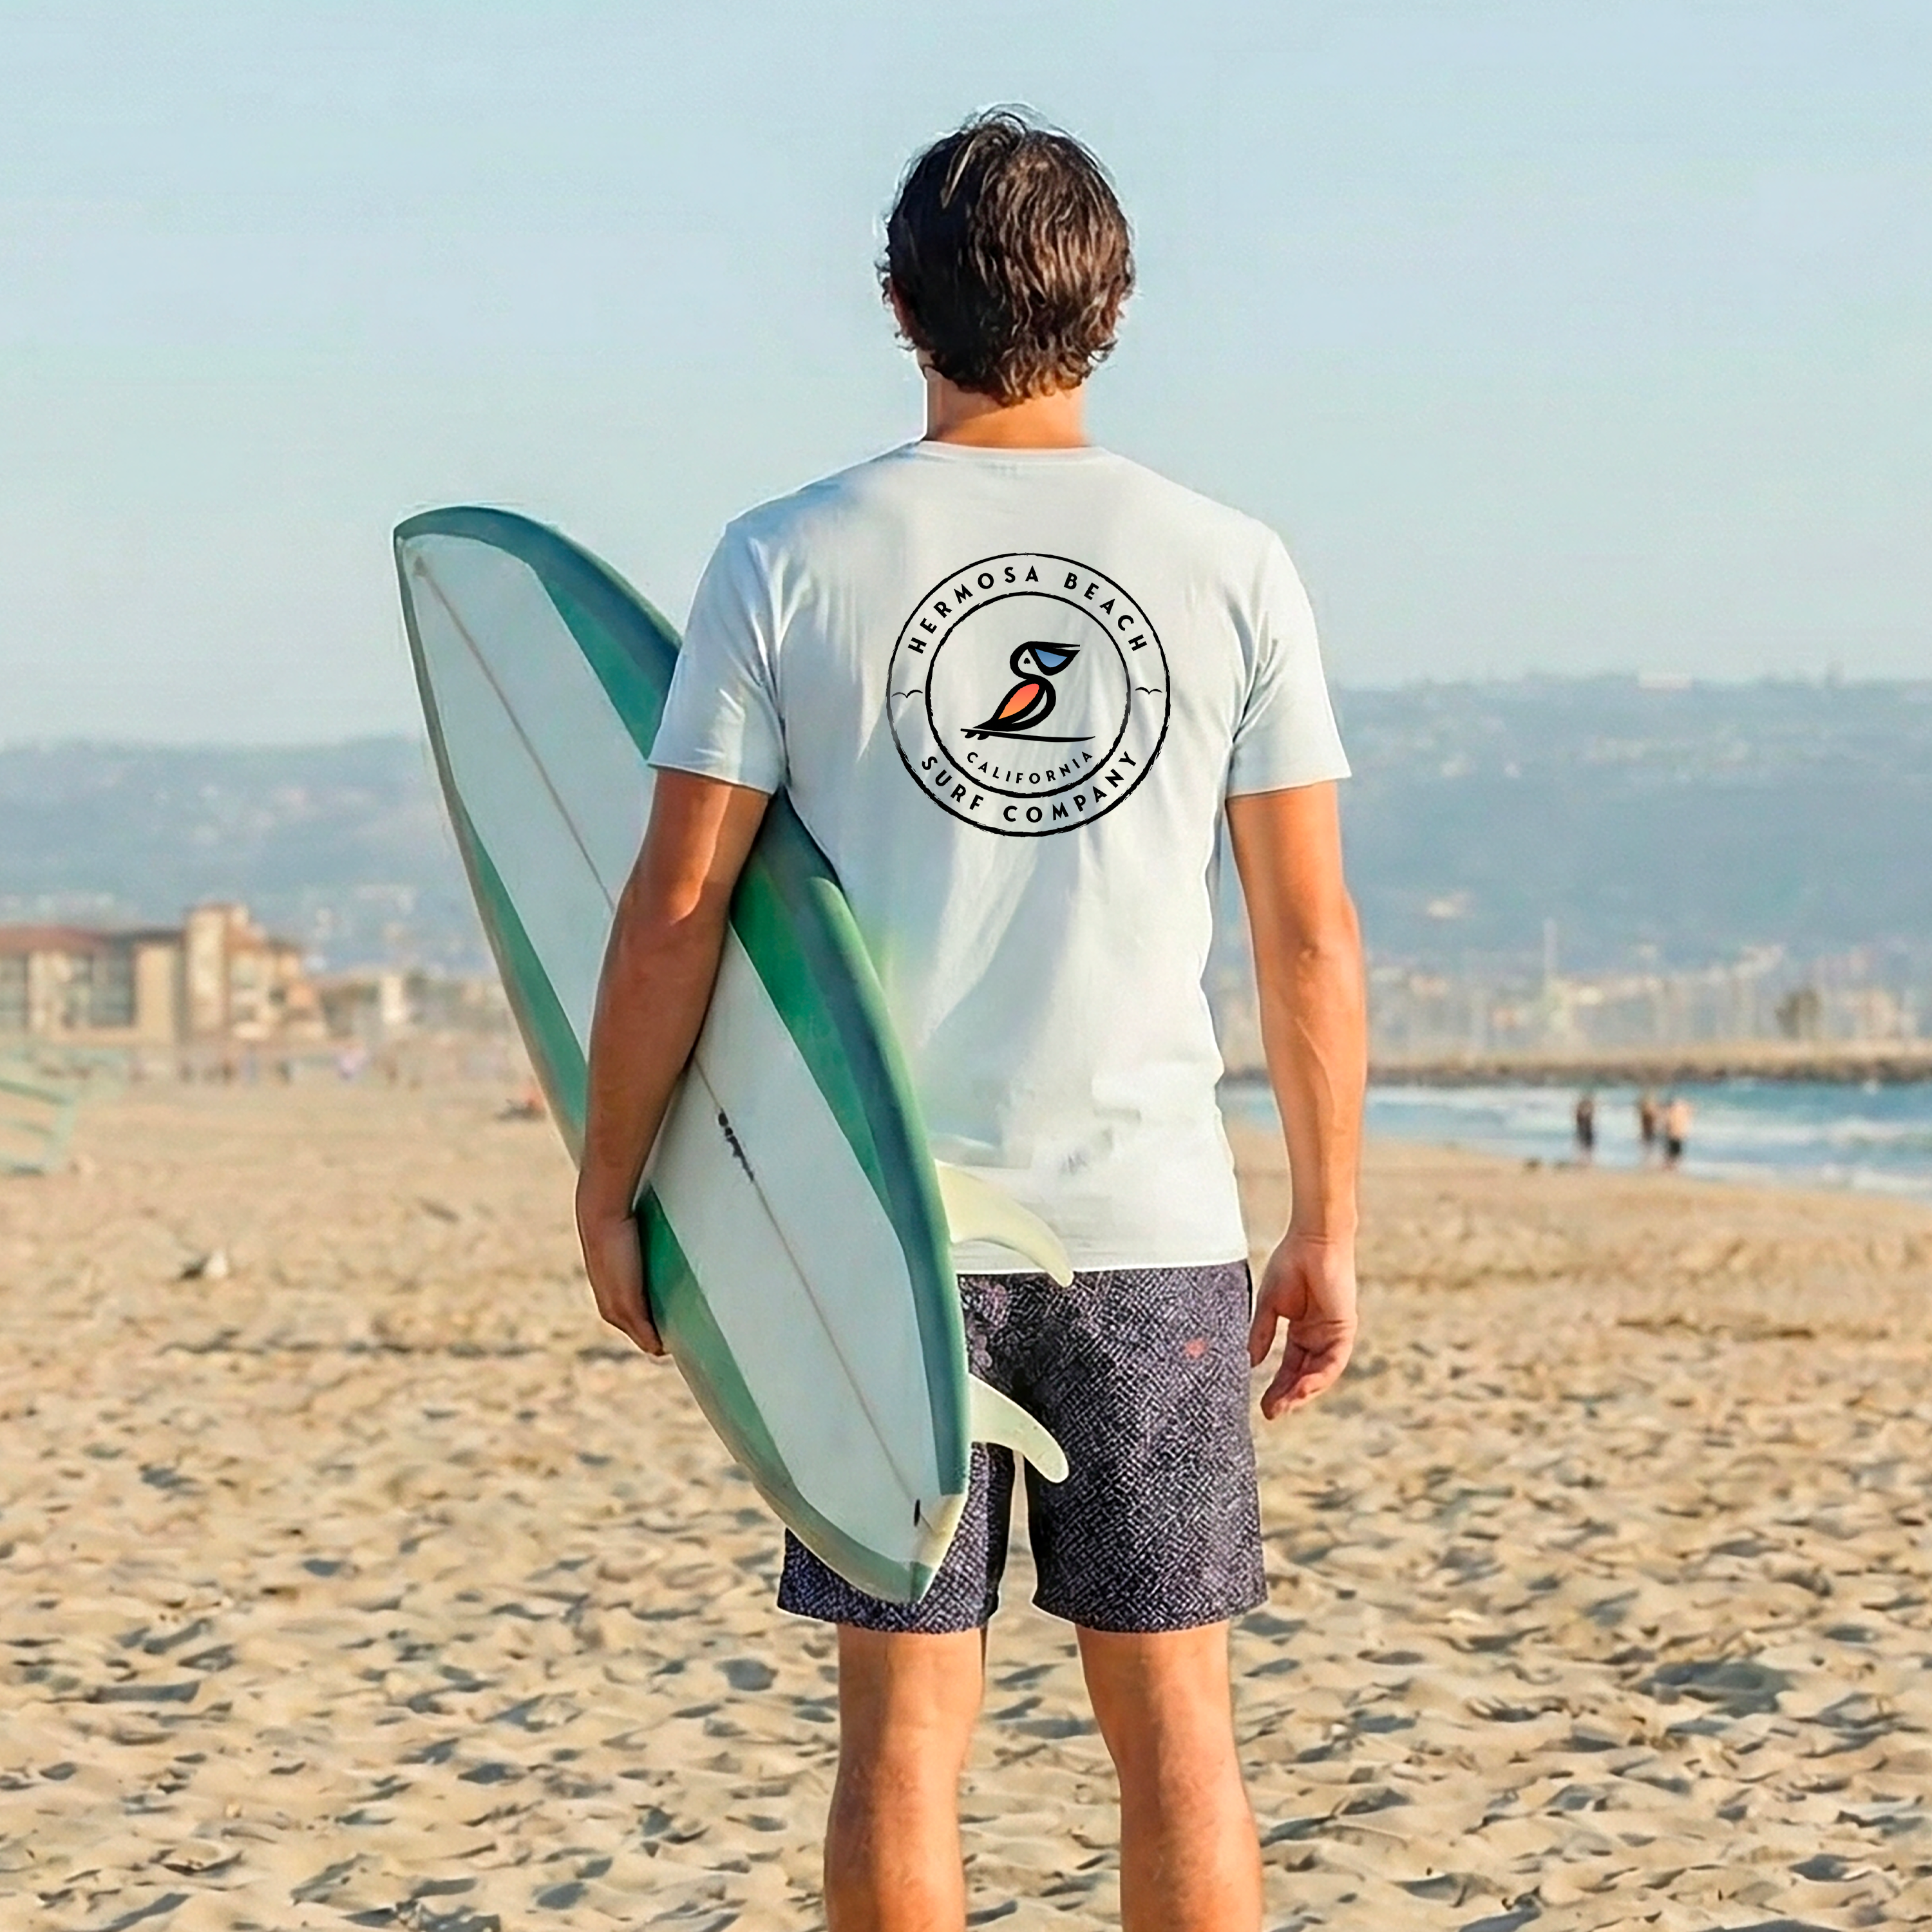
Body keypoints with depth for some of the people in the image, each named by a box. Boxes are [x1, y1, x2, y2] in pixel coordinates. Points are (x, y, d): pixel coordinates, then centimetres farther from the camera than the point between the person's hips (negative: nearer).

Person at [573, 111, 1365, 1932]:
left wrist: (608, 1189, 7)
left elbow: (674, 907, -3)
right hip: (1154, 1228, 1)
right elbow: (1309, 935, 1)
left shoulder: (787, 563, -2)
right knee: (1172, 1719, 7)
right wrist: (1326, 1232, 9)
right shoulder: (1232, 568, 0)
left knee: (902, 1727, 4)